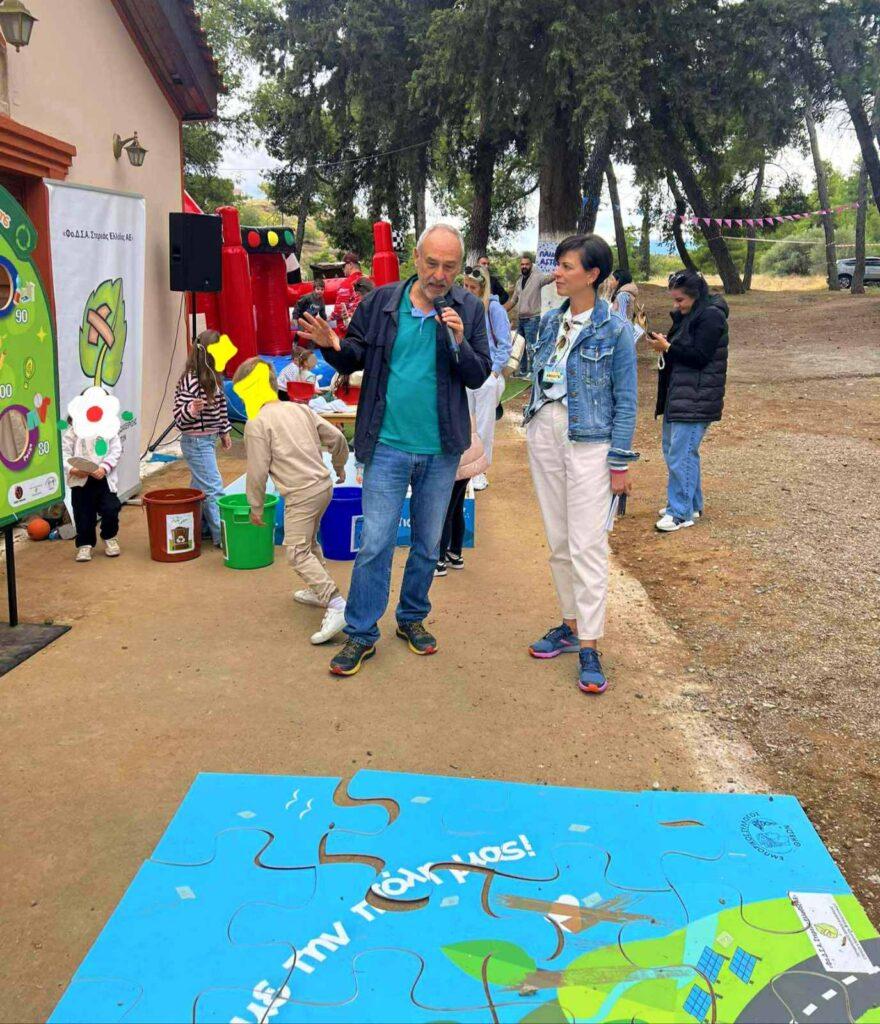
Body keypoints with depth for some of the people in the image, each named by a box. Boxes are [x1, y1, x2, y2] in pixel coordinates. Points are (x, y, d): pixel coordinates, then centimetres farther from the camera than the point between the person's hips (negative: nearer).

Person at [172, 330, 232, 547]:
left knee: (200, 486, 18)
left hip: (209, 440, 9)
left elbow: (221, 406, 18)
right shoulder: (190, 381, -20)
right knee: (214, 489, -7)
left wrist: (224, 431, 21)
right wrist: (191, 410, -40)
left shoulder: (213, 377, 5)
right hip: (196, 442, -9)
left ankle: (199, 528, 28)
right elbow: (179, 415, -19)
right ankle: (222, 535, -2)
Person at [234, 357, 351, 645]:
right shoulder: (299, 408, 11)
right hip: (324, 484, 9)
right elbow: (337, 438, 11)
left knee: (298, 553, -10)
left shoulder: (256, 423, -8)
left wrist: (256, 506, 3)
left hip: (301, 494, -8)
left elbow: (258, 471, -9)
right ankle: (318, 590, 39)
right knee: (310, 541, 27)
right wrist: (339, 466, 29)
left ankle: (336, 604, -22)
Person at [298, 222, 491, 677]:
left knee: (428, 543, 15)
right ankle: (361, 634, 13)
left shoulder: (468, 308, -1)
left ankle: (412, 618, 34)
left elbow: (479, 375, -2)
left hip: (441, 450, 2)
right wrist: (334, 346, -17)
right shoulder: (381, 302, -3)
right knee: (375, 543, -1)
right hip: (388, 446, -2)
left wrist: (459, 343, -20)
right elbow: (354, 357, 5)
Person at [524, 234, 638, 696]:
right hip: (544, 435, 6)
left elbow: (625, 399, -6)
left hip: (589, 442, -6)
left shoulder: (615, 330, -8)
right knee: (558, 541, 12)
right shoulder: (550, 321, 9)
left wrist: (620, 463, -9)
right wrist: (535, 428, 16)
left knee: (587, 545, -6)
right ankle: (571, 623, 26)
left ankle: (588, 647, 0)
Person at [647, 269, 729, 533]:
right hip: (678, 395, 10)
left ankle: (681, 512, -2)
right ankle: (691, 504, 27)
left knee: (681, 454, -10)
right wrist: (662, 344, 2)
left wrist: (667, 347, -15)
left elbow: (699, 356, -18)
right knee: (673, 450, 15)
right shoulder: (686, 316, 15)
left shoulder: (711, 317, -13)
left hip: (696, 400, -10)